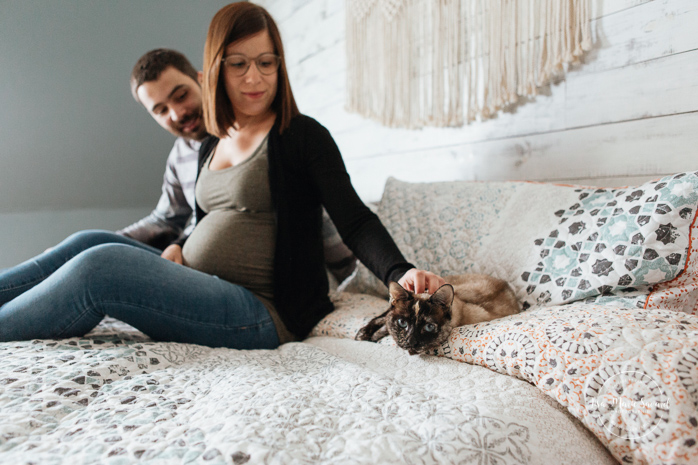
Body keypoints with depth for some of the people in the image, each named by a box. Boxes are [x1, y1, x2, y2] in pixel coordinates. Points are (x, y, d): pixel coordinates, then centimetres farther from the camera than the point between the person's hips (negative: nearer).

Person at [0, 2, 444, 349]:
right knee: (91, 241, -3)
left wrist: (400, 272, -29)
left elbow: (355, 220, -13)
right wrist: (176, 250, 4)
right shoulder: (212, 148, 16)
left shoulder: (303, 136, -7)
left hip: (264, 314, -7)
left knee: (102, 263, -20)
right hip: (199, 295, 7)